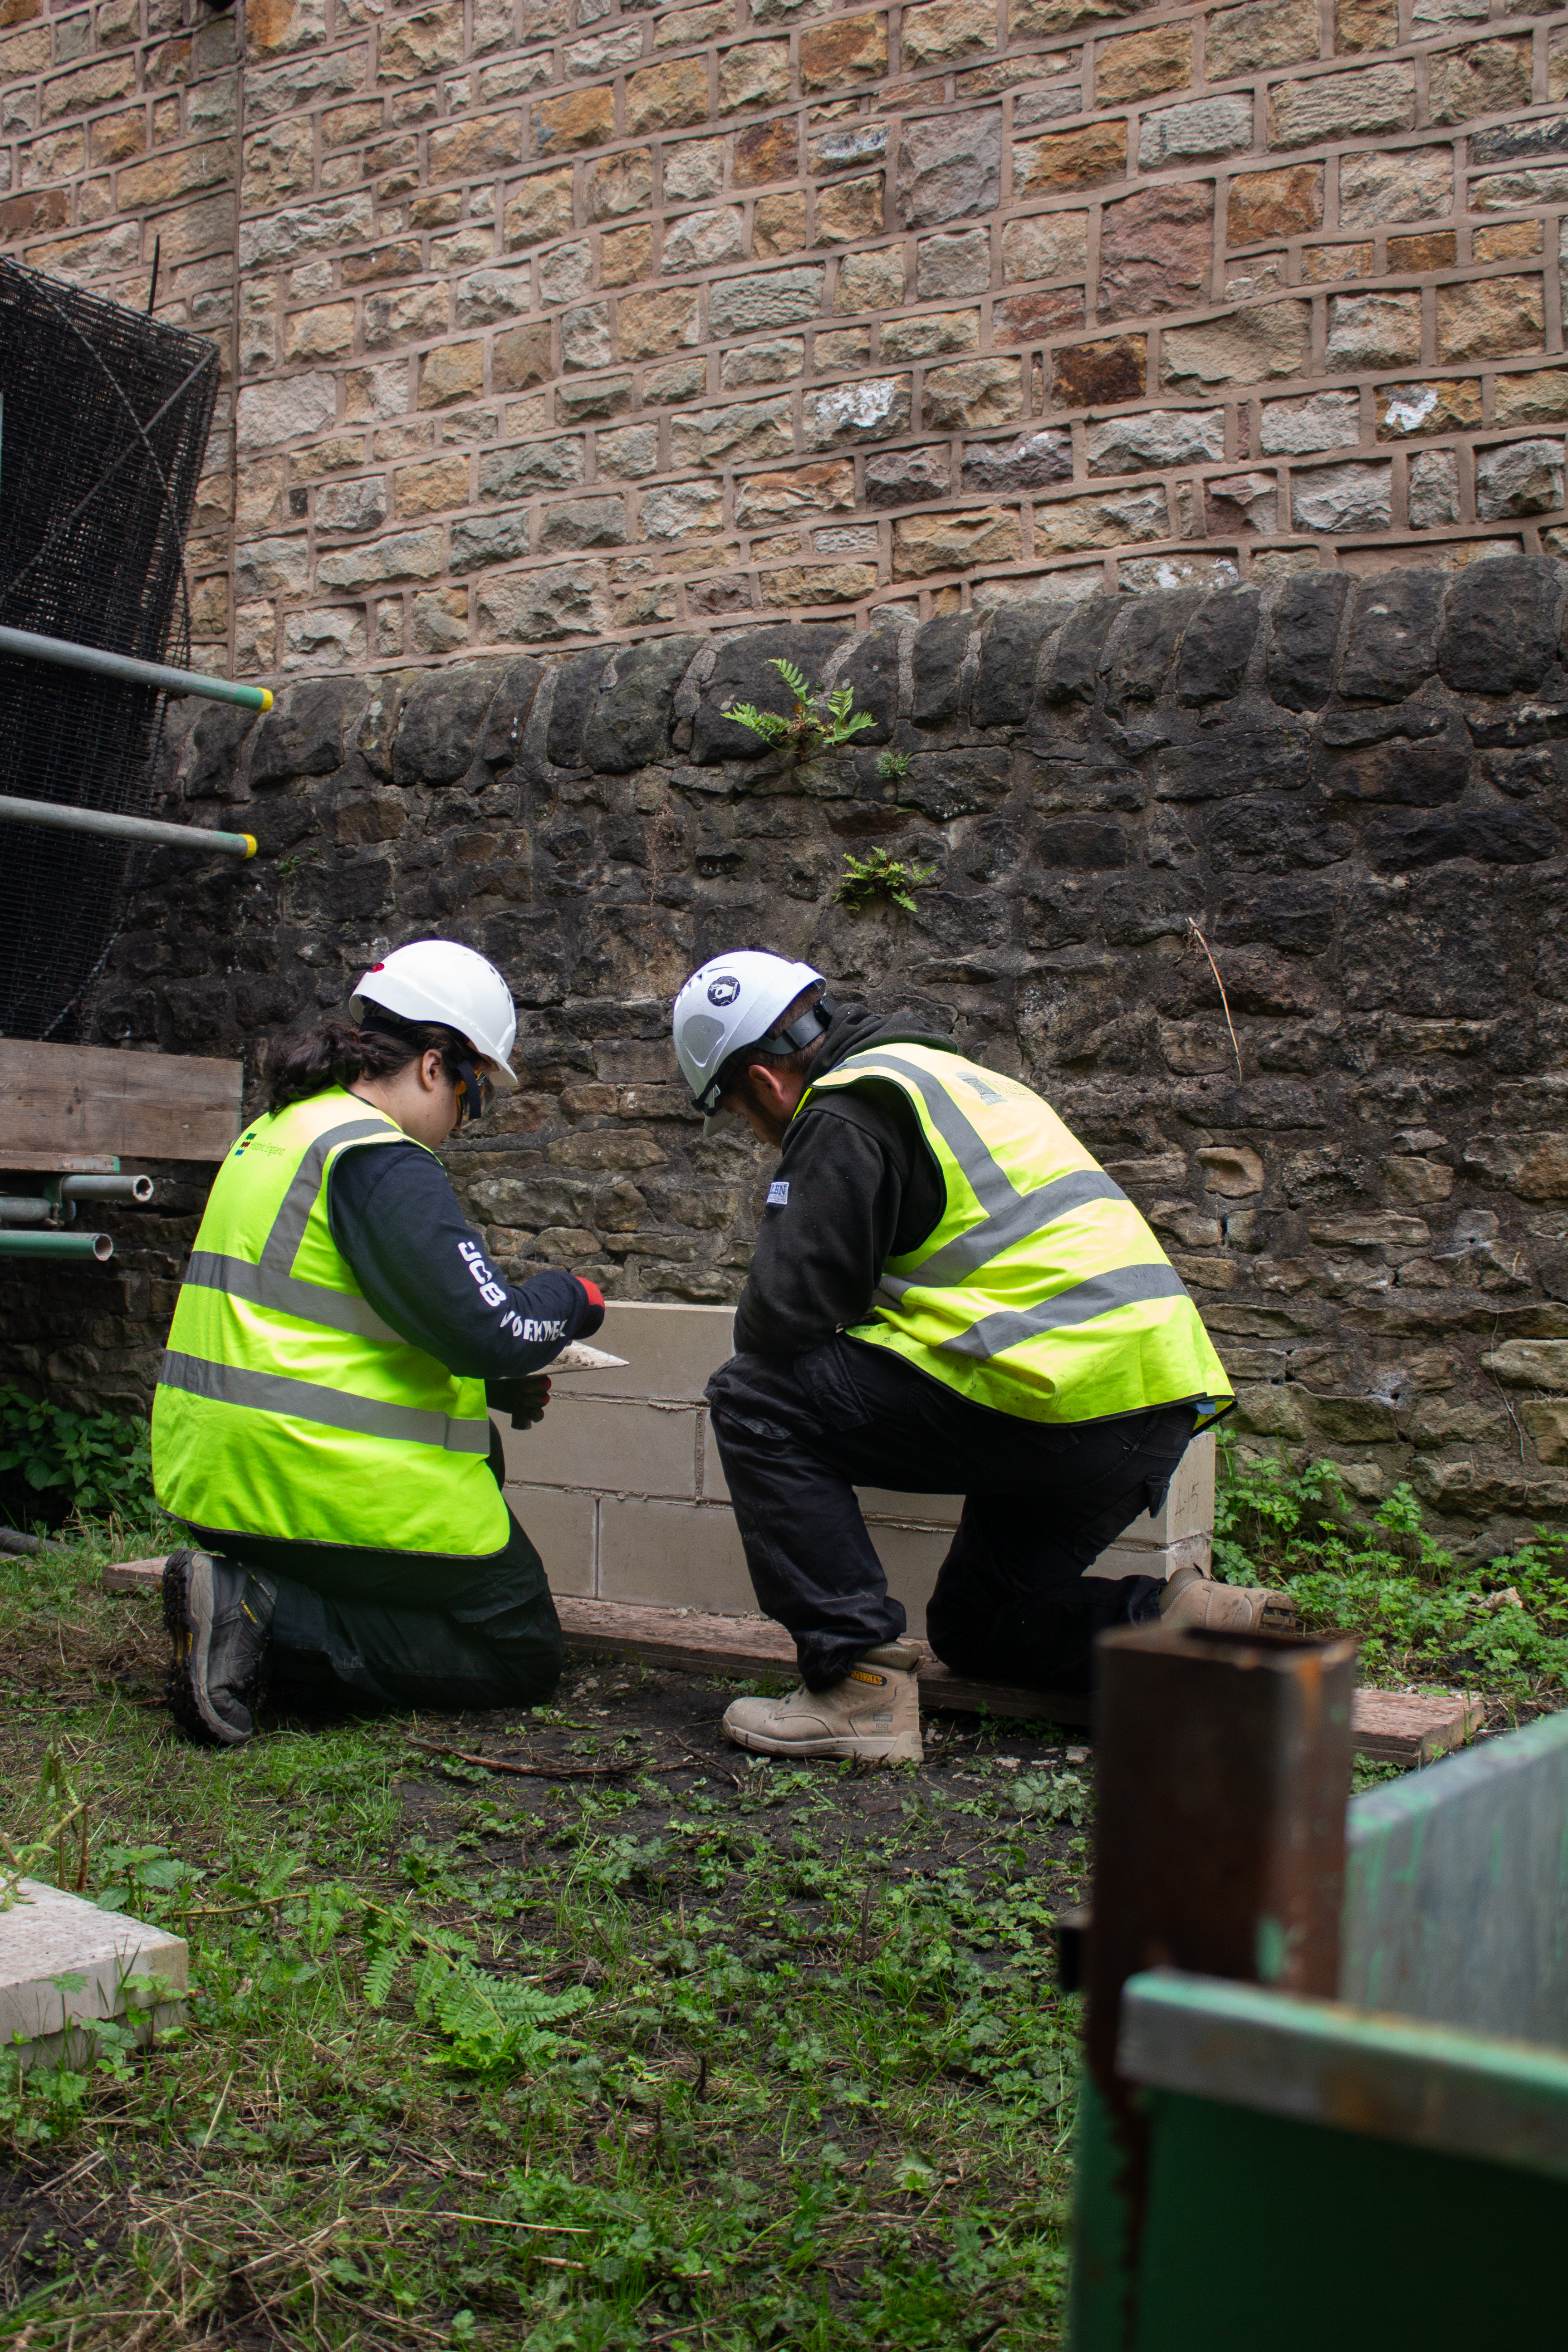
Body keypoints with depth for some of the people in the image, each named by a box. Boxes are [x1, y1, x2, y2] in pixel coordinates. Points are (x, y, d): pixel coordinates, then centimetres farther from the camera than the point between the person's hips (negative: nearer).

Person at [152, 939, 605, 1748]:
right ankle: (272, 1618, -13)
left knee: (477, 1448, 29)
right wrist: (572, 1299, 1)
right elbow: (493, 1333, -21)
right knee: (523, 1657, 6)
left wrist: (493, 1386, 17)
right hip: (335, 1489, -9)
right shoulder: (382, 1161, -16)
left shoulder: (274, 1134, 14)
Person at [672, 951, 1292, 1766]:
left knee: (754, 1403, -3)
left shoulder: (847, 1115, -6)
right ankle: (1173, 1619, 6)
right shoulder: (948, 1076, 24)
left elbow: (781, 1316, -11)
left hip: (1062, 1405, -10)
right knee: (972, 1629, 26)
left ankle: (859, 1684, -5)